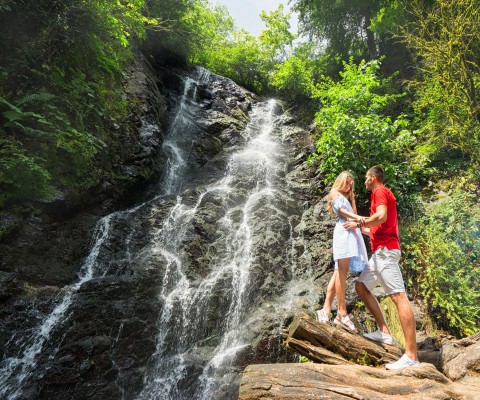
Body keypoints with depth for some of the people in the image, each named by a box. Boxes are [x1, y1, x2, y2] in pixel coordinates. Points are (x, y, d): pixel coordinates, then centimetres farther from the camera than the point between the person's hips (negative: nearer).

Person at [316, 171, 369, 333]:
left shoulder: (345, 198, 34)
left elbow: (353, 213, 23)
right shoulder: (334, 192, 10)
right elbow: (341, 210, -5)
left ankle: (326, 310, -4)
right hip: (343, 230, -8)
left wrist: (352, 198, 25)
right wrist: (358, 217, -18)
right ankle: (342, 313, -19)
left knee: (340, 271, -1)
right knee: (342, 270, -16)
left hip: (351, 231, 8)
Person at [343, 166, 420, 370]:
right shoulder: (382, 194, 27)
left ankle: (411, 356, -15)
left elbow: (381, 217, -21)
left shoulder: (379, 191, -2)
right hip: (380, 251, 11)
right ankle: (384, 331, 8)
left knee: (398, 296, -14)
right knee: (361, 286, 11)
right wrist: (362, 229, 37)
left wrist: (359, 223, -8)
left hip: (385, 250, -11)